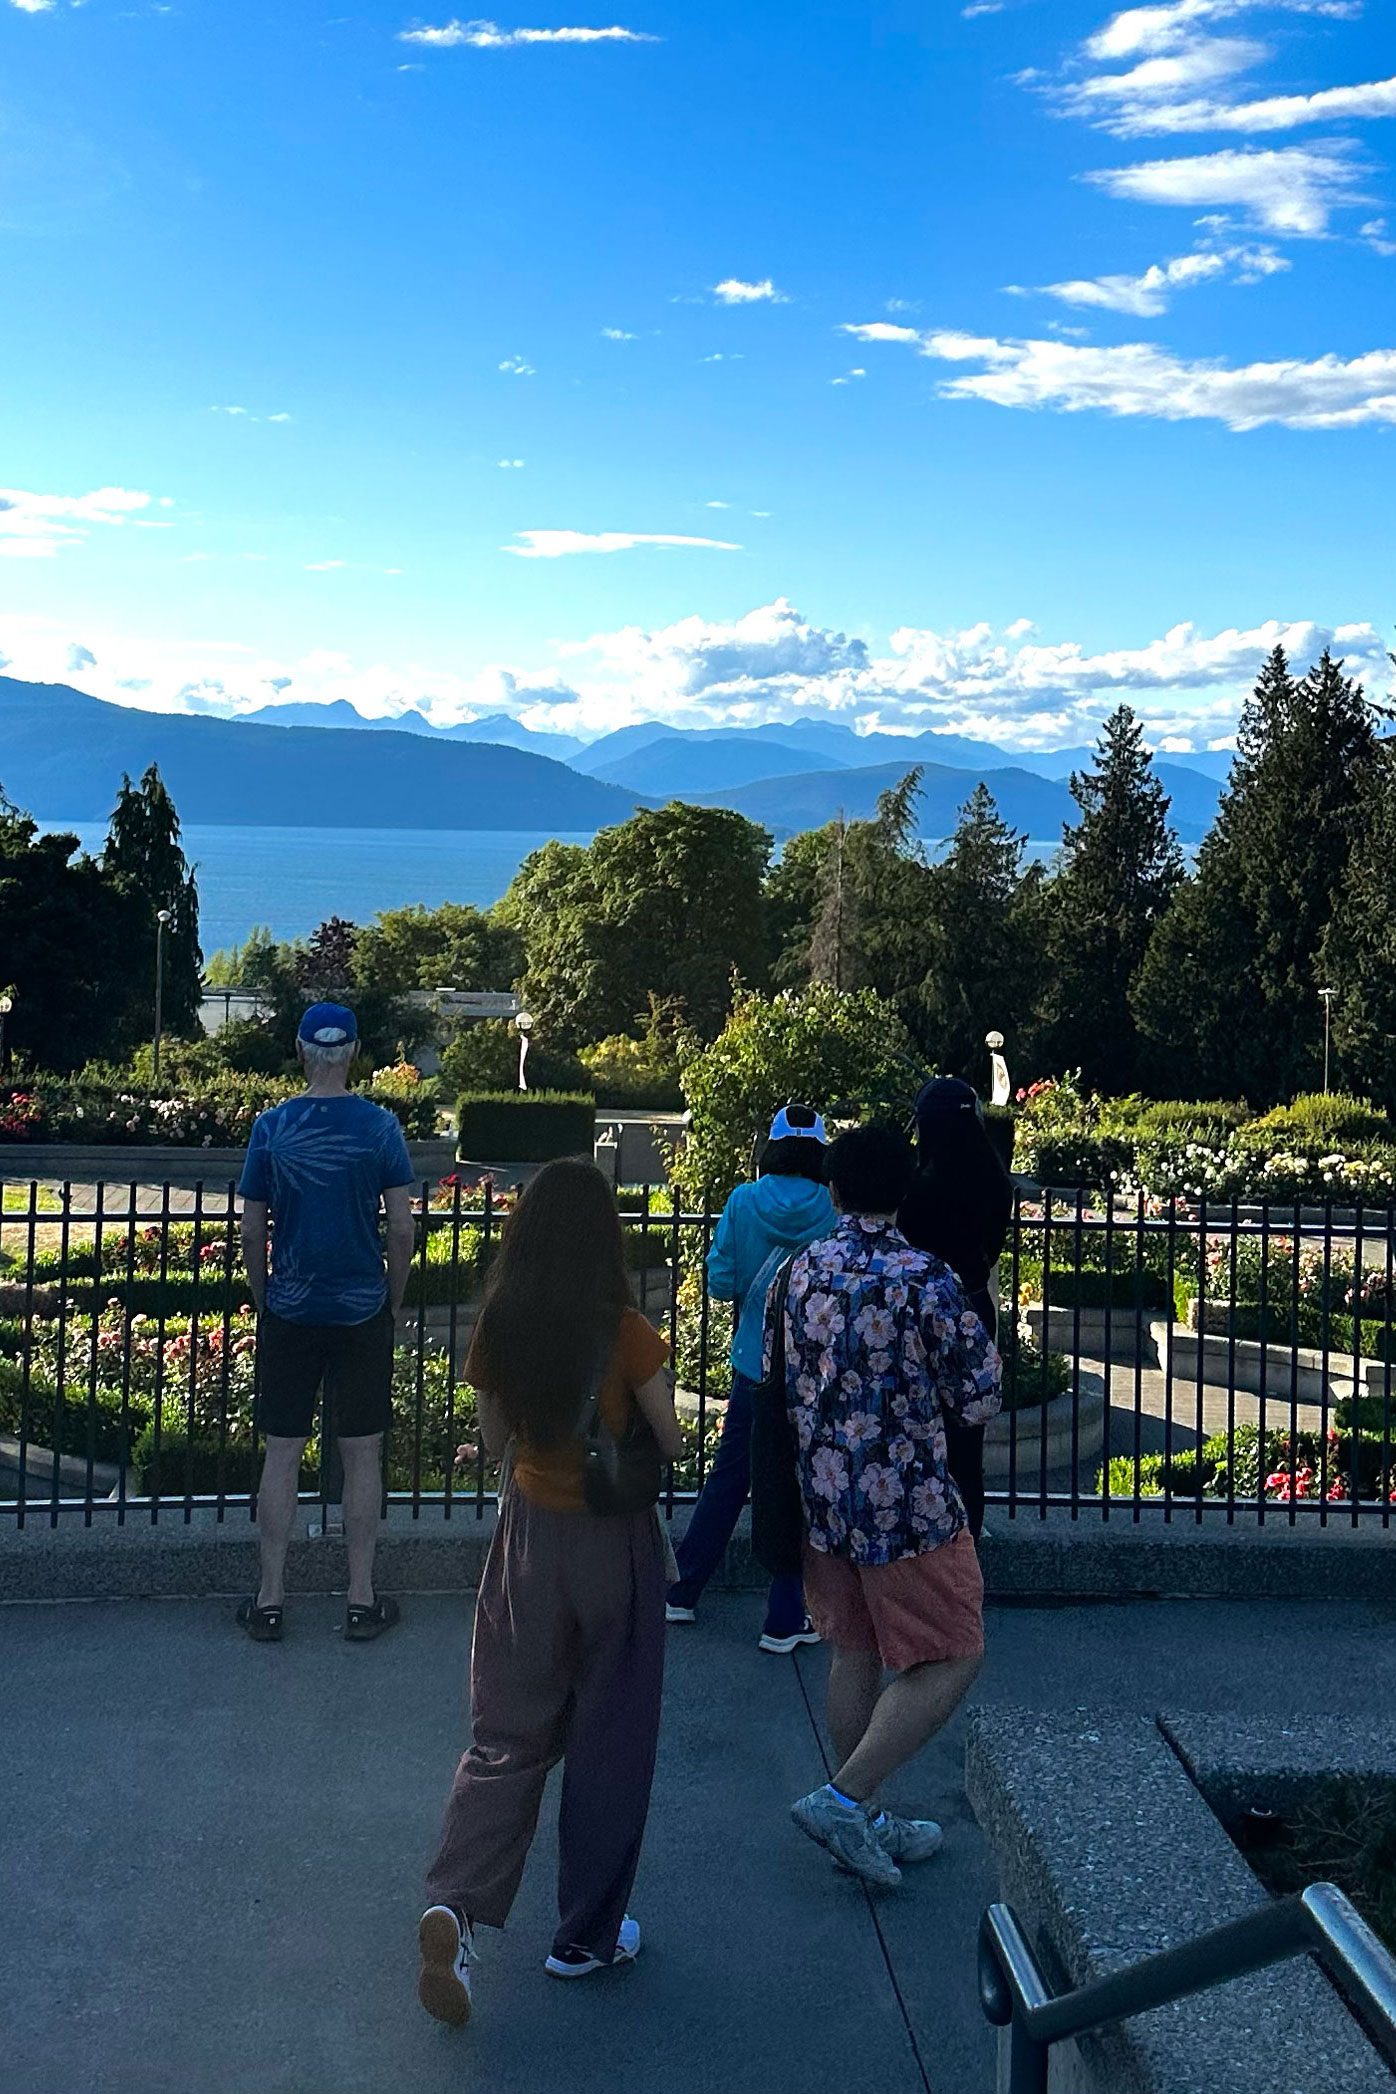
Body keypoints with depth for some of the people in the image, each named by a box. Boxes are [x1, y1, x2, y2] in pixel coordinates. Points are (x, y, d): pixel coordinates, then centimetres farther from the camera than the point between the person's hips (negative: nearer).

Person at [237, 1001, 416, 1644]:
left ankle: (270, 1600, 15)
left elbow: (252, 1232, -1)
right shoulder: (379, 1127, -6)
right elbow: (401, 1231, -5)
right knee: (362, 1455, 8)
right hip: (362, 1312, -1)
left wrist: (263, 1301, 12)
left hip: (289, 1311, 1)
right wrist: (394, 1304, 9)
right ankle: (362, 1601, 15)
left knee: (282, 1454, 9)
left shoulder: (271, 1127, -4)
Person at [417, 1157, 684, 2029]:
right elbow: (674, 1444, -8)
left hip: (528, 1533, 3)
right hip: (613, 1542, -3)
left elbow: (494, 1442, 6)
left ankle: (456, 1904, -7)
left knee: (509, 1734, 12)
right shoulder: (625, 1333, -18)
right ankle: (588, 1934, 24)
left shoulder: (500, 1329, -6)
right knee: (609, 1743, 12)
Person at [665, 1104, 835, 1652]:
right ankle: (784, 1621, 13)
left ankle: (681, 1591, 27)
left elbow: (719, 1283, -5)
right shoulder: (835, 1210, -11)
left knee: (728, 1478, 17)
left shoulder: (743, 1202, -7)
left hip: (754, 1365, 2)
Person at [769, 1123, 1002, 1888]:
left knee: (854, 1653, 18)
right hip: (907, 1505, -7)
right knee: (951, 1660, 7)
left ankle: (865, 1822, 29)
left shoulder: (799, 1271, 0)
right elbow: (979, 1402, -11)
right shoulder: (926, 1280, -18)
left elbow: (771, 1375, 12)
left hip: (823, 1497, 7)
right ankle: (842, 1798, 1)